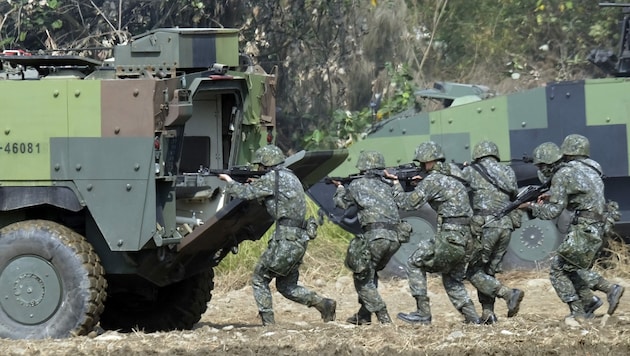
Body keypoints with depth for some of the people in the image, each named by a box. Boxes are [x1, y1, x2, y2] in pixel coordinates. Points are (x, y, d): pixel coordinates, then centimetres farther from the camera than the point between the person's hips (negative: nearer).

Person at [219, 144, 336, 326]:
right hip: (300, 240, 9)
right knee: (287, 286, 17)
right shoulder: (290, 177, 21)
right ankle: (323, 304, 3)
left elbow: (245, 193, -8)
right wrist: (254, 186, 20)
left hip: (285, 240, -9)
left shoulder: (272, 178, -8)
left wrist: (229, 182, 10)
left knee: (259, 279, 3)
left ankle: (268, 323, -2)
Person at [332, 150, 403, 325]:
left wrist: (340, 188, 44)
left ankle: (383, 317, -9)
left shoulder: (358, 184, 7)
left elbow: (342, 203, 23)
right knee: (370, 273, 24)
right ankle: (364, 315, 23)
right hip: (394, 238, 6)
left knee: (362, 278, 3)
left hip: (374, 236, -6)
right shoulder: (388, 186, 19)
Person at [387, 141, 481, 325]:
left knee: (415, 263, 6)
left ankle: (423, 313, 1)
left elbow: (409, 202, -6)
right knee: (453, 280, 22)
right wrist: (420, 183, 18)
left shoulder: (433, 180, -7)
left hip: (449, 237, -8)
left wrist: (396, 183, 8)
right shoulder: (454, 177, 19)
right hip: (466, 239, 8)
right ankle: (472, 318, 12)